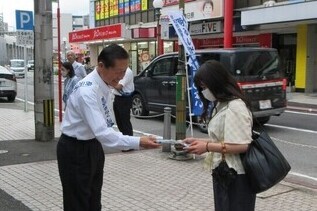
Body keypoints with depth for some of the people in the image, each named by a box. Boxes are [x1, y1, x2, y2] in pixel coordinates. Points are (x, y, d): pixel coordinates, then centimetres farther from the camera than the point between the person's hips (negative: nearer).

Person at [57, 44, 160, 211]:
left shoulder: (105, 84, -2)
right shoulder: (87, 91, -30)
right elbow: (102, 133, -36)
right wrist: (138, 142, -40)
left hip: (93, 146, 9)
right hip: (74, 150, -8)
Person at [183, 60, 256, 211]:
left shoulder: (235, 107, -19)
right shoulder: (221, 105, 12)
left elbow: (242, 146, -24)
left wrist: (207, 147, -19)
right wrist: (200, 141, 4)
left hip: (236, 177, -9)